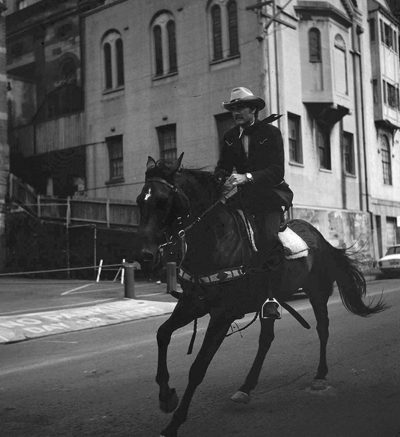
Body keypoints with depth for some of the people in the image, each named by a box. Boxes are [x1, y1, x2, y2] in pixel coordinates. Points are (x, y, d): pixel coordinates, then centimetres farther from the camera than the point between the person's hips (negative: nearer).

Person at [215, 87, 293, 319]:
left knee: (270, 239, -24)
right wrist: (219, 180, -12)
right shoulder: (230, 137, 12)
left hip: (270, 195, -5)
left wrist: (247, 177, -26)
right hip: (244, 197, 5)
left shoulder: (271, 132, -3)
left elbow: (277, 171, -12)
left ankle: (272, 298, -20)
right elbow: (223, 167, 13)